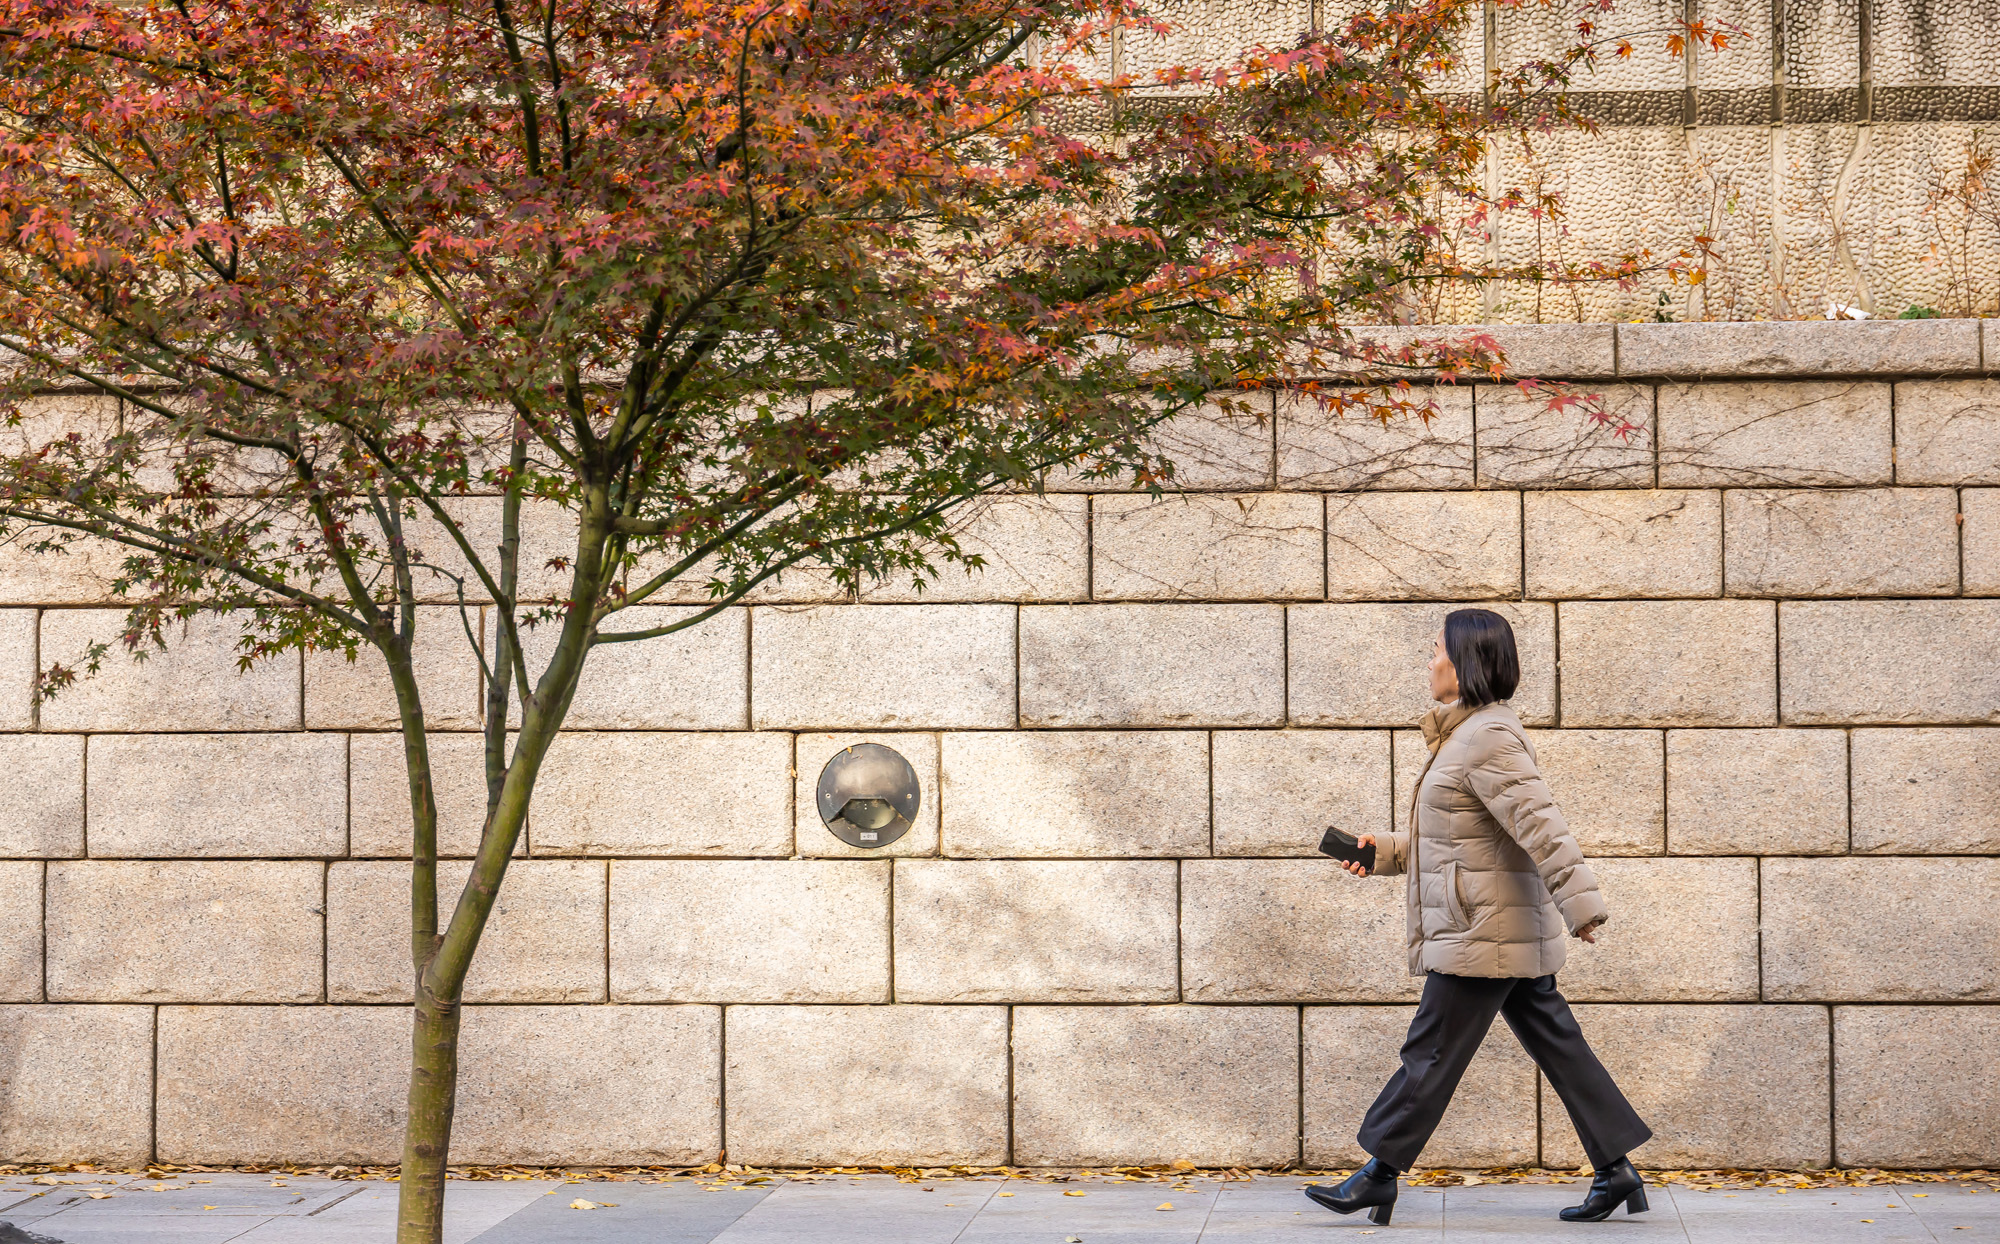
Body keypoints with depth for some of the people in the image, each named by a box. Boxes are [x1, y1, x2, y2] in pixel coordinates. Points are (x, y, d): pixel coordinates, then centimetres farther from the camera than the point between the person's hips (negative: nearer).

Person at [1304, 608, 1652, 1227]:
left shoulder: (1490, 739, -17)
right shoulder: (1467, 733, 16)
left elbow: (1540, 825, -24)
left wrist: (1581, 905, -29)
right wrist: (1386, 853, 18)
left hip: (1482, 932, -10)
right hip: (1512, 933, 10)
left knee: (1431, 1050, -2)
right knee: (1555, 1042, 10)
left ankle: (1379, 1175, 5)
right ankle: (1616, 1170, 12)